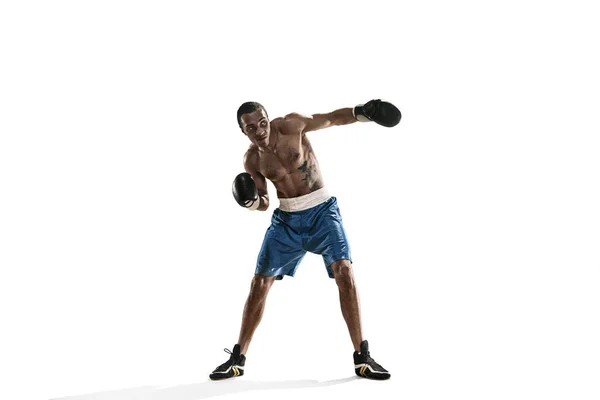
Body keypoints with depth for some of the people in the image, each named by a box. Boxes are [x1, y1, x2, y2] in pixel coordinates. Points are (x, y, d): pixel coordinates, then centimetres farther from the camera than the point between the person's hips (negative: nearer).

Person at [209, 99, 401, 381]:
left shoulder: (291, 125, -12)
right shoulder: (252, 160, -2)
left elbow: (332, 118, -8)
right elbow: (263, 203, 6)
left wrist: (361, 112, -24)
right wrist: (251, 202, -17)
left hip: (322, 210, -3)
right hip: (287, 219, 3)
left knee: (344, 272, -20)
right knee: (259, 283, 2)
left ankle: (362, 358, -10)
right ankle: (237, 359, 16)